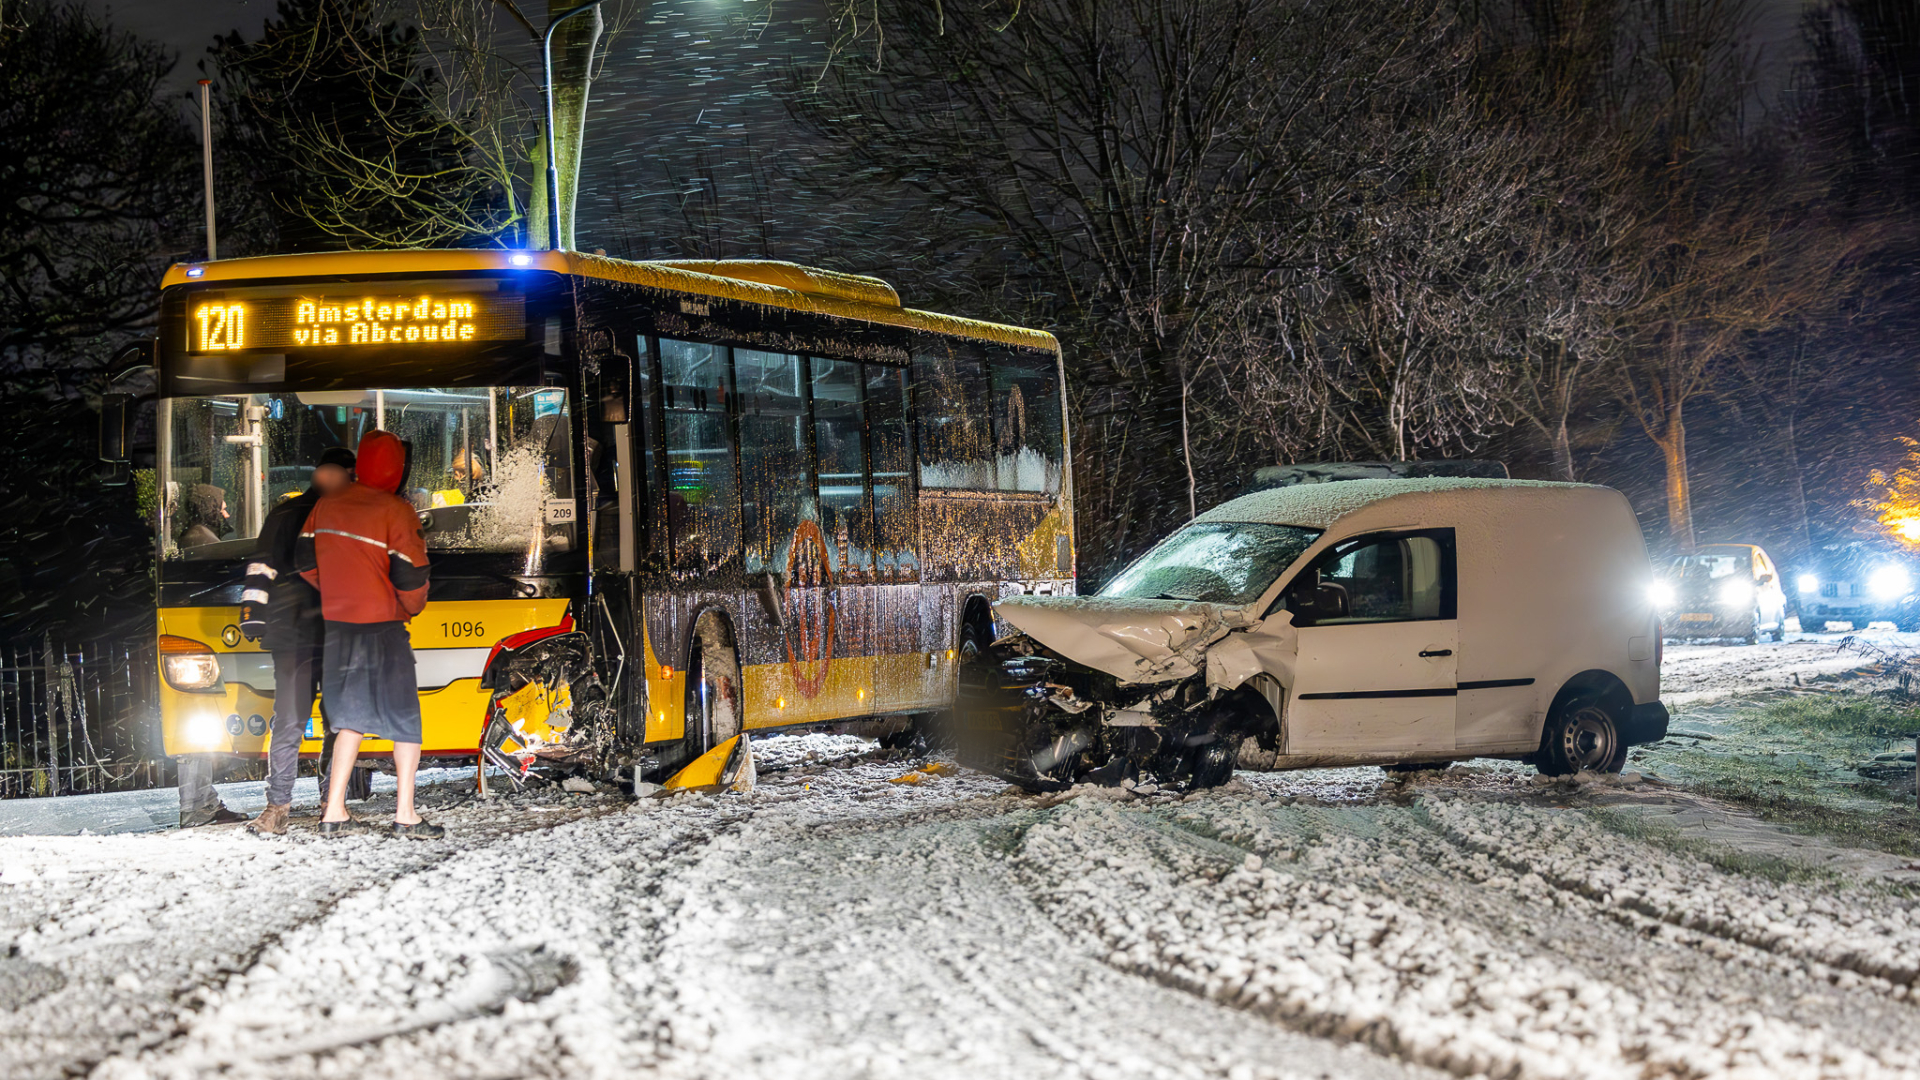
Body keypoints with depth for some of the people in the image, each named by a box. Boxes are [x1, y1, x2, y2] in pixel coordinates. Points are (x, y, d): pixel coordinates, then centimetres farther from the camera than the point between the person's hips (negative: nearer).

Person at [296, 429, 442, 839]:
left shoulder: (326, 506, 4)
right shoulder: (396, 512, -13)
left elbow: (306, 562, 11)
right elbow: (410, 577, -13)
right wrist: (411, 607, 8)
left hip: (337, 623, 6)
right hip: (383, 627, -6)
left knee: (352, 715, 16)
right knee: (405, 719, 5)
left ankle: (334, 812, 11)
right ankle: (405, 814, 3)